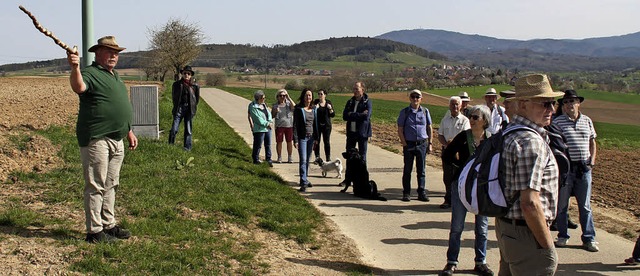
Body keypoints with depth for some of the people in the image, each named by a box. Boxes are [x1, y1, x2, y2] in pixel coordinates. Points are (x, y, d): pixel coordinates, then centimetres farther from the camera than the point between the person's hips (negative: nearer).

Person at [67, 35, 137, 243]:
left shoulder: (115, 75, 20)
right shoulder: (91, 73, -8)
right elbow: (78, 87, -31)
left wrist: (129, 131, 26)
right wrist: (75, 68, -49)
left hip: (117, 139, 9)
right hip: (96, 140, -9)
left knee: (110, 185, 16)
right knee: (96, 186, -4)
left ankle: (109, 224, 27)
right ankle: (94, 231, 2)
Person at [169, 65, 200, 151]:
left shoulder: (195, 85, 1)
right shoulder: (176, 84, 2)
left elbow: (197, 98, 9)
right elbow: (173, 96, 12)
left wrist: (193, 108, 7)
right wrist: (176, 107, 10)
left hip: (189, 109, 0)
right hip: (179, 109, 0)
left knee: (188, 131, 7)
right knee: (174, 129, -6)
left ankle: (187, 147, 16)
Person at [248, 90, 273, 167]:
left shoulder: (264, 105, 14)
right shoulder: (253, 107, -12)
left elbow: (268, 113, 12)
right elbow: (258, 119, -16)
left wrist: (269, 121, -7)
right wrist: (267, 124, -14)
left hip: (267, 128, 7)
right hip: (259, 129, -7)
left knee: (268, 144, 9)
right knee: (258, 145, 1)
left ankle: (268, 159, 18)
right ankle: (256, 159, 14)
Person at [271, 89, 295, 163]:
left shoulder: (288, 103, 6)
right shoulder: (275, 105, 8)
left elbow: (294, 106, -16)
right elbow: (272, 116, 11)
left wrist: (288, 98, -14)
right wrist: (275, 112, -9)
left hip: (289, 125, 0)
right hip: (279, 126, 0)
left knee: (289, 142, 2)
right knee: (279, 142, 0)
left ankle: (289, 158, 11)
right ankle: (279, 158, 9)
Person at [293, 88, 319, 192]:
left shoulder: (314, 109, 9)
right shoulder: (298, 109, -6)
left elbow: (316, 124, 14)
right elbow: (295, 125, -7)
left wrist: (316, 138, 11)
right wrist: (295, 140, -12)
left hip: (311, 137, 5)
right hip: (302, 137, -5)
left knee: (307, 160, 11)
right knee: (303, 160, -9)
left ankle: (304, 179, 23)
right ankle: (303, 183, -11)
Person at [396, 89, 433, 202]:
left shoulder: (425, 111, 7)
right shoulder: (404, 112, 1)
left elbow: (429, 128, 13)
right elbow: (400, 130, 1)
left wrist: (430, 143, 7)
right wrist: (404, 144, -7)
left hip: (422, 144, 1)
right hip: (409, 144, -1)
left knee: (421, 170, 6)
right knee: (407, 170, 4)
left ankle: (421, 192, 13)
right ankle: (406, 193, 13)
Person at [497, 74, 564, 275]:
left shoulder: (509, 134, 10)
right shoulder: (532, 142, -21)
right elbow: (530, 203, -26)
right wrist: (548, 247, -17)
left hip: (505, 226, 10)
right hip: (526, 234, -10)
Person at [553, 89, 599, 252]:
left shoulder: (587, 121, 8)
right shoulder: (558, 122, -4)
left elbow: (592, 142, 16)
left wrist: (592, 161, 5)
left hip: (584, 168, 3)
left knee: (585, 205, 9)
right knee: (562, 204, 6)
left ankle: (589, 239, 16)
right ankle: (563, 236, 20)